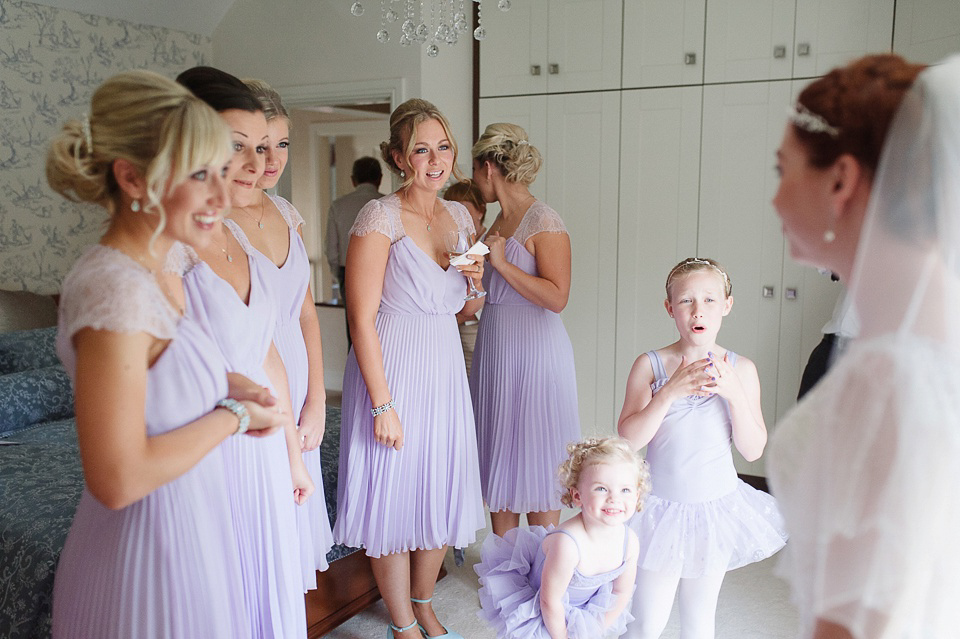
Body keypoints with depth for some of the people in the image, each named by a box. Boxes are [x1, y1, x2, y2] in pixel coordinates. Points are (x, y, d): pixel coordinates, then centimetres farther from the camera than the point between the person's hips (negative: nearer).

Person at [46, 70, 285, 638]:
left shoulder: (156, 275, 2)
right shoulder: (114, 289, -26)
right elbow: (118, 479, -28)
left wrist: (227, 384, -1)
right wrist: (234, 415, -17)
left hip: (188, 530, 9)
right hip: (147, 553, -8)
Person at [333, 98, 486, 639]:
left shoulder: (460, 215, 6)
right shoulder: (380, 217, -13)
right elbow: (362, 318, -16)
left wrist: (476, 280, -6)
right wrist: (382, 405, -18)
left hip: (446, 371, 7)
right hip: (392, 372, -6)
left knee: (442, 494, 16)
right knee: (395, 497, 7)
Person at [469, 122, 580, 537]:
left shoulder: (544, 222, -12)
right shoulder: (499, 222, 12)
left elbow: (557, 297, -20)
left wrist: (501, 263, -20)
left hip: (534, 354, -8)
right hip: (494, 352, 9)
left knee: (535, 466, 2)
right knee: (499, 459, 14)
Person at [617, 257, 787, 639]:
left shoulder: (740, 369, -5)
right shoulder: (650, 365, -9)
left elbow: (753, 450, -6)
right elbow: (628, 438, -16)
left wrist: (733, 392, -21)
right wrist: (670, 391, -27)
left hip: (717, 507, 2)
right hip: (662, 506, -1)